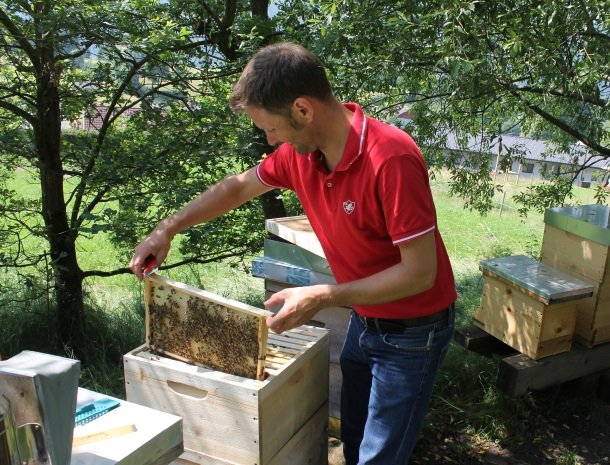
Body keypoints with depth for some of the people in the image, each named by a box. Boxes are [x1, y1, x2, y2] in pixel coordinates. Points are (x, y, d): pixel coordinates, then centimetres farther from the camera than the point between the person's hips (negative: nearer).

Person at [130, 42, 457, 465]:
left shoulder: (391, 159, -32)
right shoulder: (299, 152, -8)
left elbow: (420, 272, -28)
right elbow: (238, 187, 9)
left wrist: (323, 297, -28)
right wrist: (167, 229, 5)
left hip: (412, 331, -7)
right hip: (363, 320, 7)